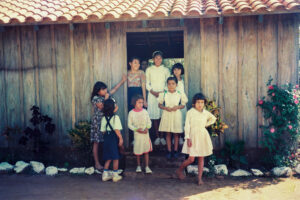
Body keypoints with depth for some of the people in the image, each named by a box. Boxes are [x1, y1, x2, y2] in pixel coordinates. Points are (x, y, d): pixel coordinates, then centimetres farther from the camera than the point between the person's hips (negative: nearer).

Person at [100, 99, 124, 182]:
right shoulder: (115, 117, -13)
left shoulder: (104, 118, 5)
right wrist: (121, 138, -12)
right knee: (115, 157, 5)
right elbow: (116, 130, -19)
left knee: (108, 157, 16)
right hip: (114, 138, -6)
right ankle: (115, 175, 12)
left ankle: (105, 174, 19)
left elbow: (103, 131, 7)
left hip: (106, 138, 6)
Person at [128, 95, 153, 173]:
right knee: (138, 150, 9)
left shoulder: (145, 111, -2)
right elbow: (129, 124, -3)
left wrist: (147, 128, -14)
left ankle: (147, 166, 11)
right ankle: (138, 166, 25)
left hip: (145, 133, 1)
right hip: (137, 134, -1)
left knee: (146, 150, 3)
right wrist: (137, 129, -16)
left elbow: (149, 121, 4)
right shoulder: (131, 113, -6)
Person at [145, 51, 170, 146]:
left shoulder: (166, 70, 10)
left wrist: (163, 92, -9)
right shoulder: (149, 70, 10)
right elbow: (147, 84, 7)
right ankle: (157, 137, 4)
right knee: (154, 116, -3)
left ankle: (162, 137, 0)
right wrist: (153, 92, -7)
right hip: (152, 95, 0)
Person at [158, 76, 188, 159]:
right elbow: (160, 105, 4)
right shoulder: (163, 94, -1)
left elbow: (183, 105, 5)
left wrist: (177, 107, -15)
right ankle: (169, 151, 17)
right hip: (167, 115, 0)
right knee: (168, 134, 7)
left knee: (176, 134, 8)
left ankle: (175, 150, 22)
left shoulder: (180, 94, -1)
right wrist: (165, 108, -15)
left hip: (176, 115, 0)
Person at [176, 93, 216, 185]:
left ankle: (199, 178, 13)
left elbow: (213, 119, 24)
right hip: (193, 136, -4)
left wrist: (206, 124, 10)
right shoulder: (190, 112, -7)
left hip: (203, 137, 4)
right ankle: (179, 170, 19)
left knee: (201, 158, 5)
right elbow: (187, 126, -8)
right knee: (191, 159, -6)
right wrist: (188, 138, -14)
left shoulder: (206, 113, 4)